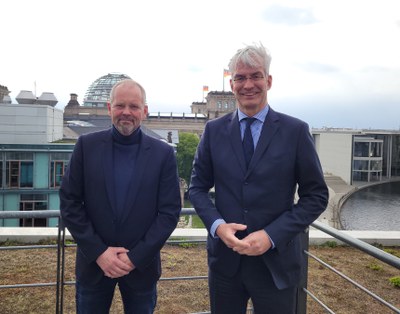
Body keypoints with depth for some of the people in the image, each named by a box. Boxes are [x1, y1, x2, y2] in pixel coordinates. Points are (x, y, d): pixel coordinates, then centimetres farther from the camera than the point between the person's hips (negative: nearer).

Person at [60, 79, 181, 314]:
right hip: (94, 263, 1)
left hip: (141, 266, 0)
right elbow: (69, 202, -4)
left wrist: (136, 258, -11)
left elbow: (170, 211, -7)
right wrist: (98, 251, -10)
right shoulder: (87, 145, -3)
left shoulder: (163, 153, -6)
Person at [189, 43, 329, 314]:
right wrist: (217, 225, -12)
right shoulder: (214, 130, 1)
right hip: (224, 259, 2)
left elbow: (317, 196, -4)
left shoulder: (296, 131, -5)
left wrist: (272, 236, -15)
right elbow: (198, 187, 6)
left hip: (276, 262, -1)